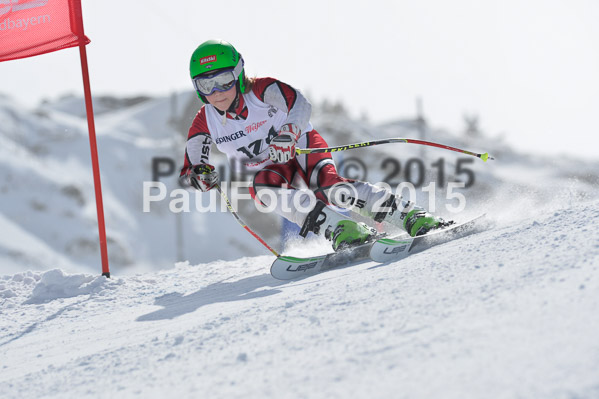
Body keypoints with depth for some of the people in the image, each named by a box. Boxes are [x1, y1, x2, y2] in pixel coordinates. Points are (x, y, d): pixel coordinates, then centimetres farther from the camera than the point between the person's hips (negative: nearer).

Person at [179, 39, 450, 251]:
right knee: (263, 186, -33)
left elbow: (301, 106, -28)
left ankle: (414, 218, -36)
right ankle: (341, 231, -46)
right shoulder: (204, 123, -6)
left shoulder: (263, 90, -17)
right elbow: (188, 170, 2)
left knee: (327, 183, -33)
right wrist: (198, 176, -21)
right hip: (270, 170, 3)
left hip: (303, 149, -3)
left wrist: (289, 131, -48)